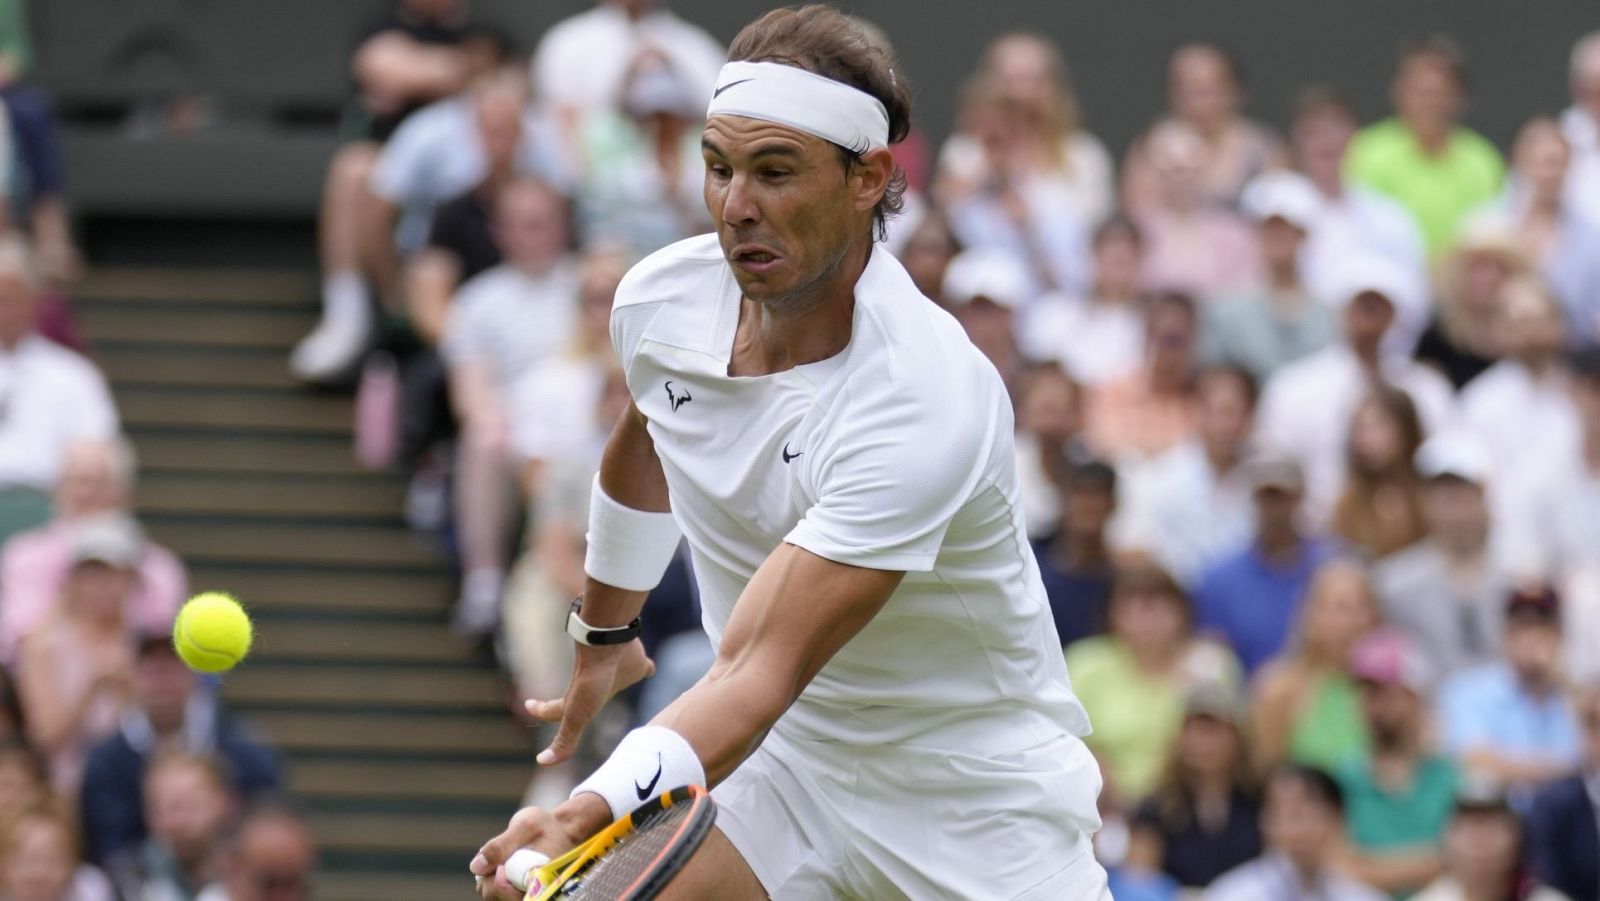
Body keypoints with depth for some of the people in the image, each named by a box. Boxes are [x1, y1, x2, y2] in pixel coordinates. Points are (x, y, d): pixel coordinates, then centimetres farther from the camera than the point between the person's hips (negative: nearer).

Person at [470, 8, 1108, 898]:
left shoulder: (926, 407, -29)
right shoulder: (660, 299, -10)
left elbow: (761, 672, -34)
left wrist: (593, 813, -47)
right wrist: (604, 632, 29)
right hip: (784, 762, 5)